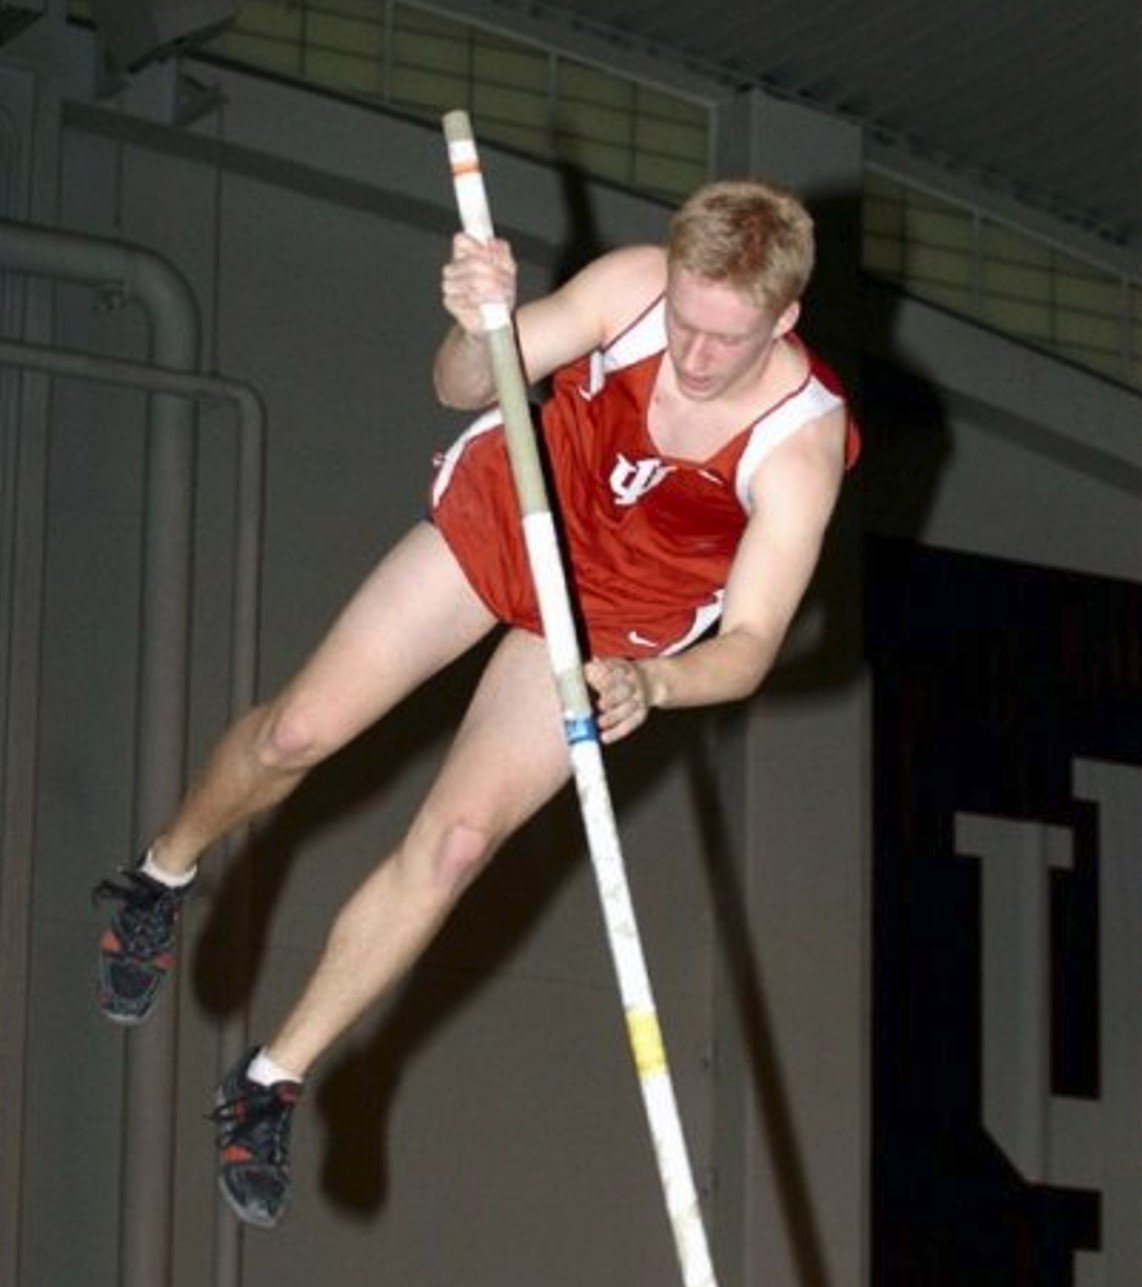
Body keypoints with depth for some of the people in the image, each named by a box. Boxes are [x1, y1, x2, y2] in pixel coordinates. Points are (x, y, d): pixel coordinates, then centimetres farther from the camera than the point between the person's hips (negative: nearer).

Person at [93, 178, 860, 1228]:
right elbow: (463, 389, -20)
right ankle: (166, 876, 35)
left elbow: (750, 646, -33)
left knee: (455, 841, -8)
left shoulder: (802, 444, -33)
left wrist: (650, 682, -54)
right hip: (504, 512, 2)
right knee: (298, 731, 1)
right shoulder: (633, 285, -28)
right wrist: (477, 330, -43)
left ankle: (274, 1081, 7)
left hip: (611, 627, -1)